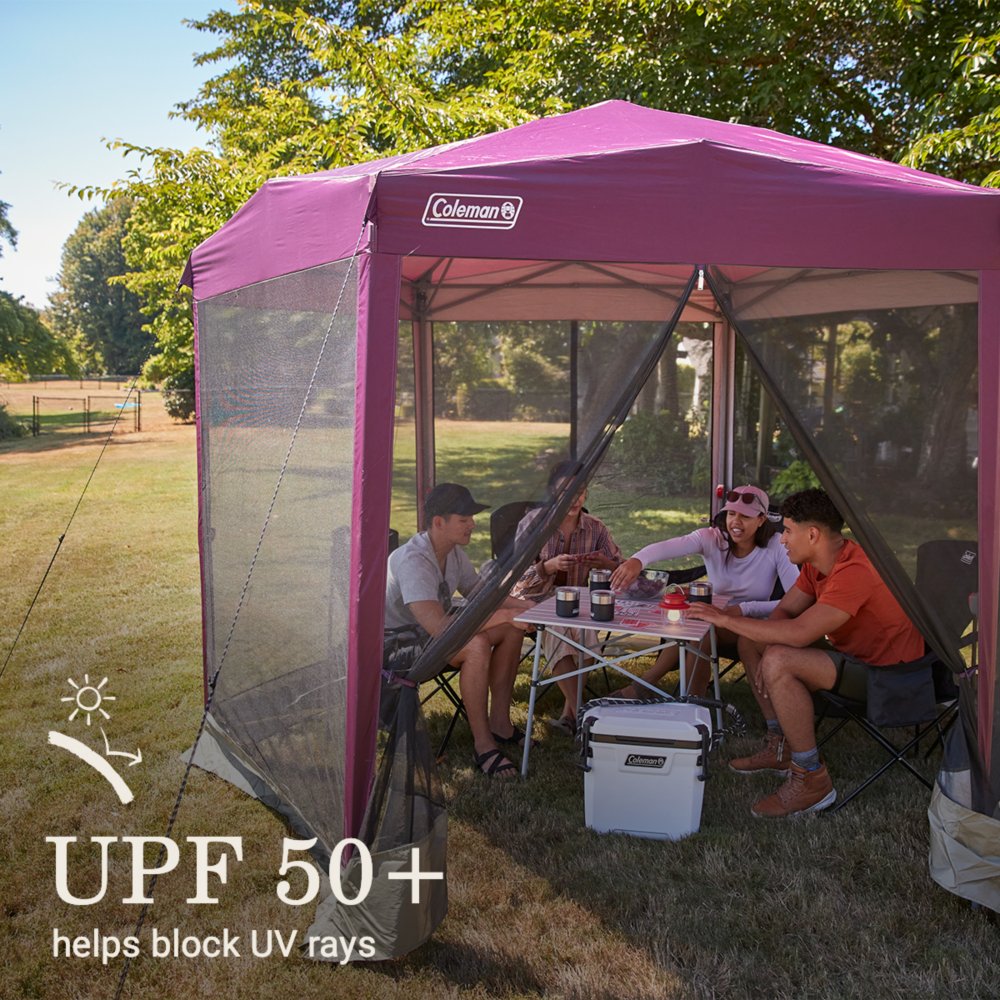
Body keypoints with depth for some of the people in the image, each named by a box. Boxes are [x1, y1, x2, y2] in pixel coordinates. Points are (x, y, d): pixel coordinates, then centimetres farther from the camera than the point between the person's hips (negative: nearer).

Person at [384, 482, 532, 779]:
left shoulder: (454, 551, -1)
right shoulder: (412, 561, -30)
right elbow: (438, 627, -39)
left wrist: (525, 607, -3)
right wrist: (502, 615, -32)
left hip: (433, 630, 9)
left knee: (512, 629, -3)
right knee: (476, 645, -33)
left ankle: (500, 724, 3)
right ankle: (483, 745, -21)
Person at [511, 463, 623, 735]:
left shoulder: (595, 528, 2)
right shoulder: (533, 521, -6)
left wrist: (604, 564, -21)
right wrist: (550, 566, -30)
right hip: (534, 600, -2)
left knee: (584, 627, -32)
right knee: (557, 628, -34)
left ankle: (569, 712, -24)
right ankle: (580, 712, -30)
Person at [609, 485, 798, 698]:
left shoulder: (776, 546, -16)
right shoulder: (711, 538, -14)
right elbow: (668, 546, -35)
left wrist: (744, 608, -31)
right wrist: (638, 560, -57)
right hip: (711, 620, 2)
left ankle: (643, 684, -19)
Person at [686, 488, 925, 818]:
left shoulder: (854, 571, -29)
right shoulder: (819, 563, 2)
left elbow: (798, 633, -36)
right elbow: (784, 610, 7)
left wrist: (725, 619, -27)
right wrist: (768, 653, -14)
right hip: (851, 654, 10)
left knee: (778, 663, -32)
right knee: (750, 642, 9)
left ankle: (811, 779, -17)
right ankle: (780, 747, 14)